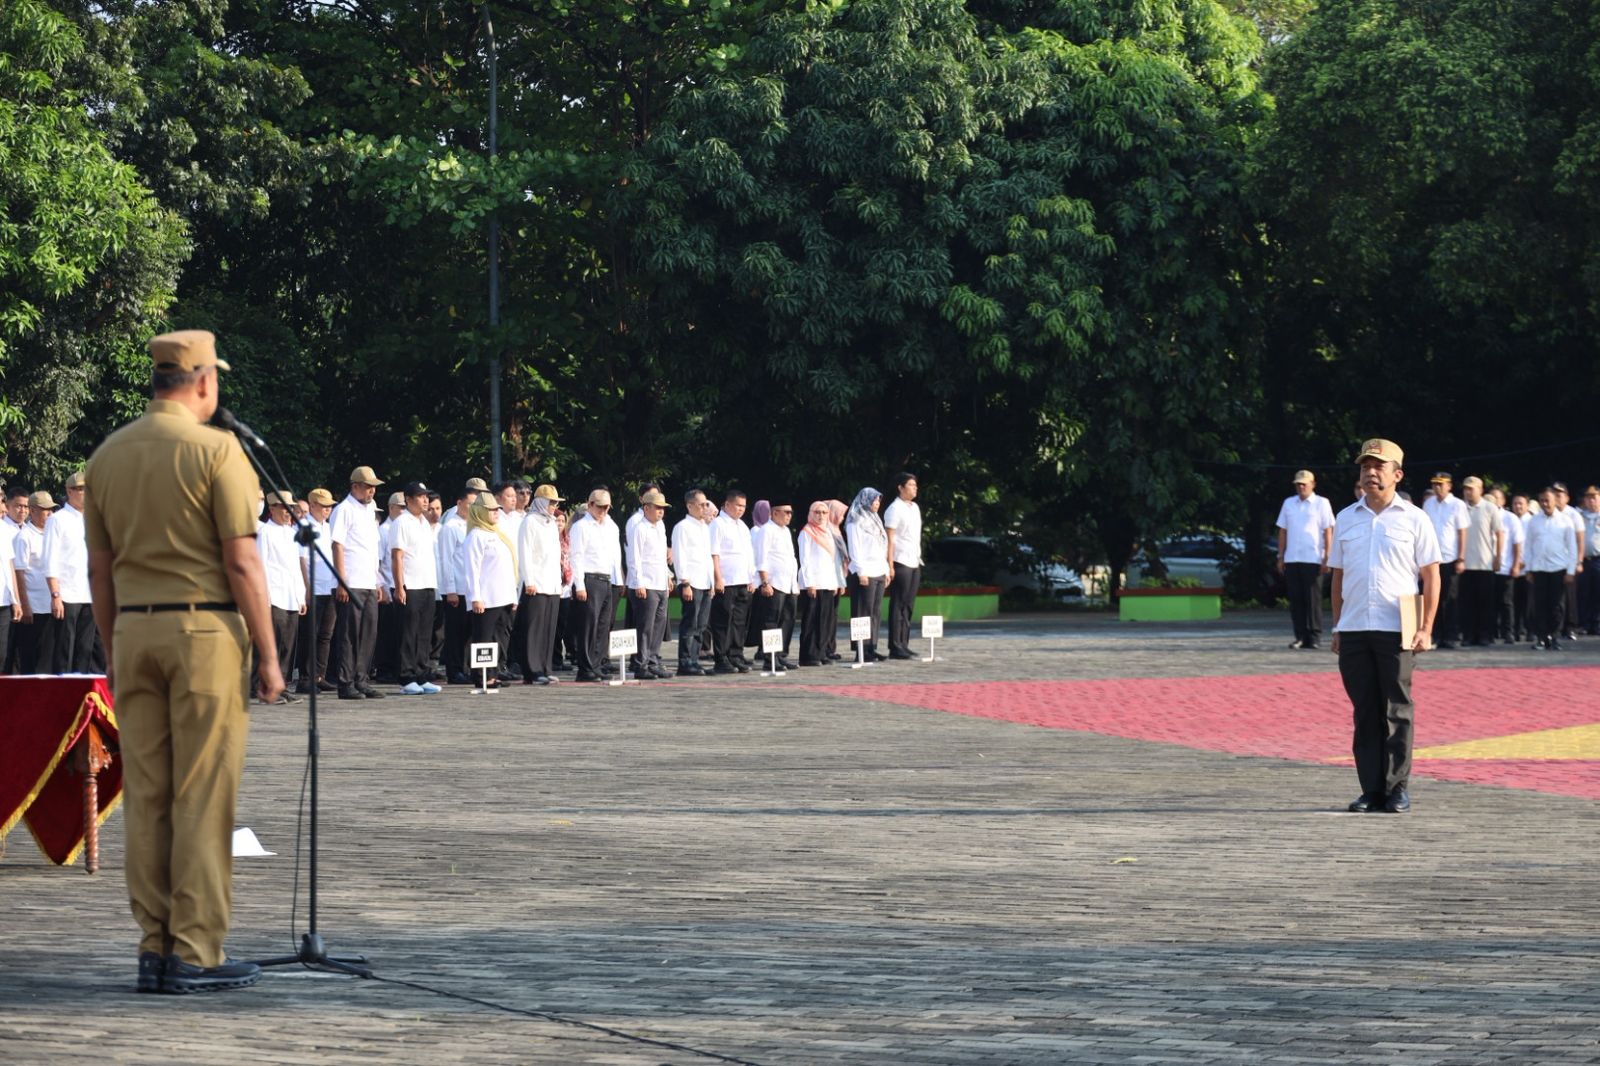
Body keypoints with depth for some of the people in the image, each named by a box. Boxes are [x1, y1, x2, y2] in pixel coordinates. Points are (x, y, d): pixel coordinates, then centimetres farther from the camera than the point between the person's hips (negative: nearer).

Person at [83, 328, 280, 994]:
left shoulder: (108, 456, 8)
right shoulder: (215, 450, -9)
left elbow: (100, 568, 11)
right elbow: (243, 565, -12)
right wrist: (268, 656, -6)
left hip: (134, 632, 5)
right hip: (206, 627, -5)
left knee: (145, 795, 7)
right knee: (204, 795, -3)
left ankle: (154, 949, 8)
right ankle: (195, 954, -5)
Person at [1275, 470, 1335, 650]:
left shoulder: (1321, 503, 2)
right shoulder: (1288, 503, 14)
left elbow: (1328, 532, -1)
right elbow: (1282, 531, 16)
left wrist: (1327, 558, -7)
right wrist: (1280, 557, 9)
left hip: (1313, 560, -4)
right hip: (1292, 559, 4)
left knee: (1313, 599, -3)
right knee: (1296, 599, 2)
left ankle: (1314, 637, 2)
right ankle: (1301, 636, 7)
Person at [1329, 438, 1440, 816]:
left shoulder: (1413, 520, 4)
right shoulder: (1346, 519, 14)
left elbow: (1431, 576, 3)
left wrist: (1425, 628, -6)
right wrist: (1336, 627, 13)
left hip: (1396, 629, -3)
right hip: (1354, 629, 3)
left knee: (1396, 710, -3)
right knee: (1365, 711, 3)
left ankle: (1397, 788, 2)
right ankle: (1371, 789, 6)